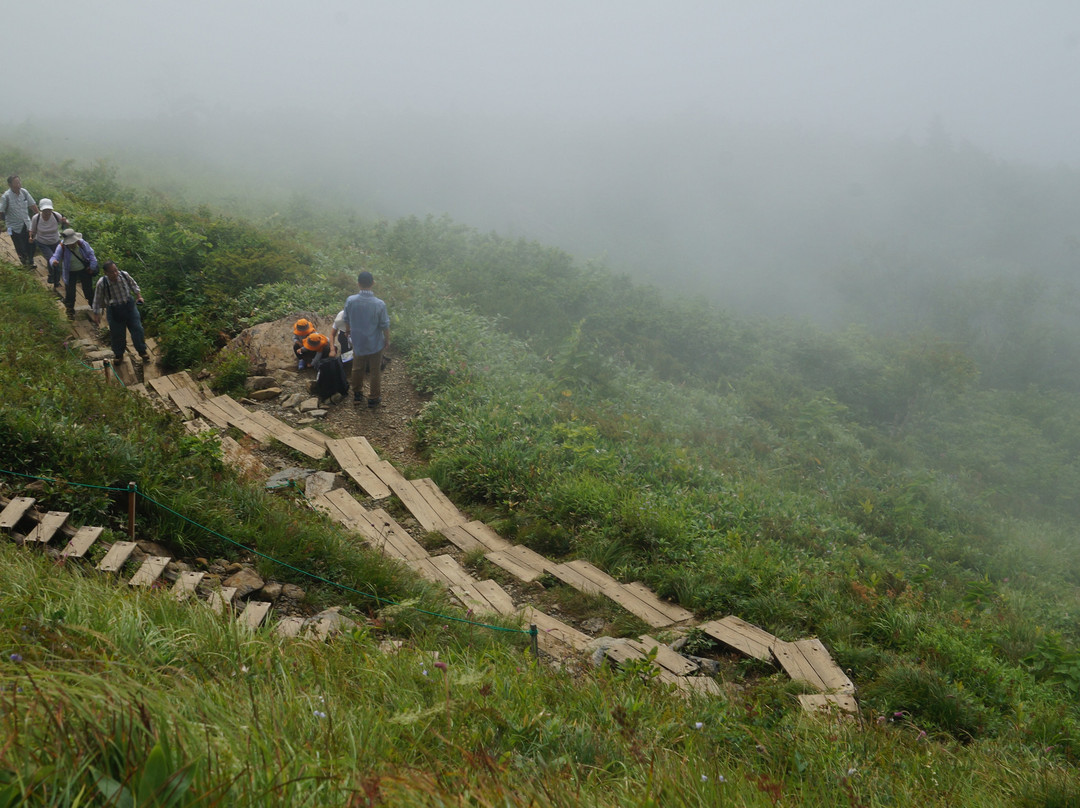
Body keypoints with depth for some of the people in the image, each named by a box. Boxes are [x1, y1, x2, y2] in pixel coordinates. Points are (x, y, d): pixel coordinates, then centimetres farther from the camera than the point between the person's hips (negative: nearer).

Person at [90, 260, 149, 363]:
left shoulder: (124, 275, -15)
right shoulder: (102, 283, -21)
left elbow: (133, 284, 9)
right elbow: (97, 300, -7)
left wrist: (139, 295, 2)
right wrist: (96, 314, -3)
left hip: (129, 305, 2)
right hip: (114, 310, -2)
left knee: (137, 328, 5)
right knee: (117, 333, 8)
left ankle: (142, 352, 25)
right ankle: (119, 355, 32)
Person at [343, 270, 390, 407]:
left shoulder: (350, 301, -17)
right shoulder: (379, 304, -25)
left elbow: (346, 320, 0)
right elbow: (385, 325, -14)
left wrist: (348, 331, 21)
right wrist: (387, 340, 4)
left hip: (357, 342, 3)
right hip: (375, 344, -3)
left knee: (358, 369, 25)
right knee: (375, 372, 16)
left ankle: (357, 394, 41)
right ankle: (374, 398, 29)